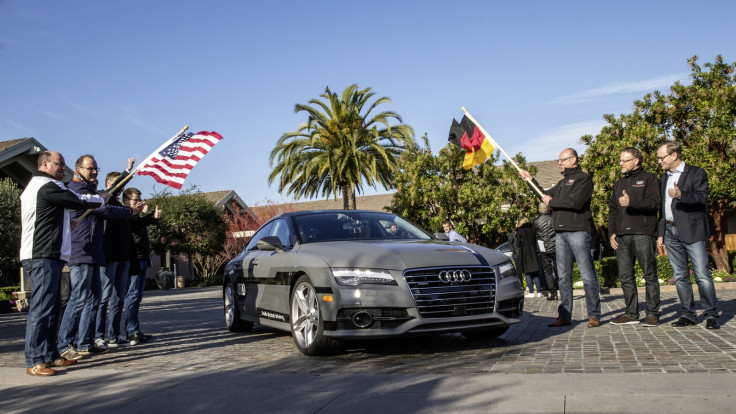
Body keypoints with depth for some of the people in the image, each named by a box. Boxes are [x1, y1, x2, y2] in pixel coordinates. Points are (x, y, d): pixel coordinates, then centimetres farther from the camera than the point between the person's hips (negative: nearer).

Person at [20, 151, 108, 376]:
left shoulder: (36, 185, 23)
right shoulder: (48, 186, -10)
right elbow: (79, 201, -8)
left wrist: (66, 223, 17)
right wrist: (101, 199, 7)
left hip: (44, 256, 11)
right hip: (44, 256, -11)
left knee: (51, 307, 12)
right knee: (41, 308, -12)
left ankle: (50, 355, 17)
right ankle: (34, 361, -11)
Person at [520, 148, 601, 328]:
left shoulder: (583, 179, -3)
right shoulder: (562, 182, 24)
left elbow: (575, 202, -17)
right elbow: (545, 196, 31)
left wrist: (552, 202, -5)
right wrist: (530, 180, 26)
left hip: (578, 232, -8)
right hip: (560, 233, 8)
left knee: (587, 275, -6)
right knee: (564, 276, 7)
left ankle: (594, 315, -1)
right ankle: (564, 316, 10)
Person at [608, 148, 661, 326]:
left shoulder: (649, 179, 6)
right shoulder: (619, 183, 24)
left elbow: (655, 203, -9)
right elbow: (612, 210, 22)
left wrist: (632, 202, -20)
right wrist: (611, 232, 10)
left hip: (643, 234, -6)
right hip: (622, 237, 6)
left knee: (649, 275, -2)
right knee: (625, 277, 5)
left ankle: (652, 313, 5)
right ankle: (631, 313, 11)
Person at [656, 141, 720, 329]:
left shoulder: (696, 173, 0)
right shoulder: (664, 178, 19)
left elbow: (702, 197, -14)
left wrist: (682, 194, -32)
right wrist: (661, 233, 16)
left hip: (692, 231, -6)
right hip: (671, 232, 6)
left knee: (702, 275, -8)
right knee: (680, 277, 7)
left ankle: (712, 315, 1)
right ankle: (687, 315, 13)